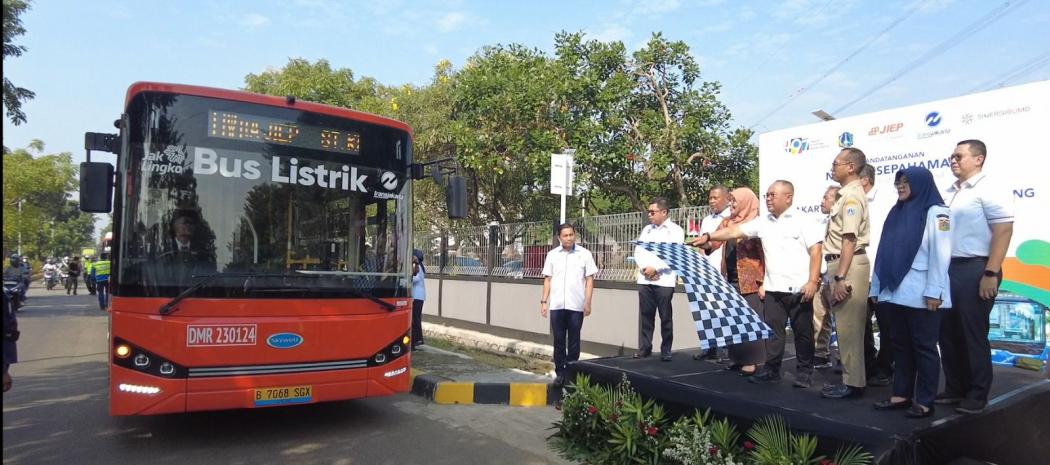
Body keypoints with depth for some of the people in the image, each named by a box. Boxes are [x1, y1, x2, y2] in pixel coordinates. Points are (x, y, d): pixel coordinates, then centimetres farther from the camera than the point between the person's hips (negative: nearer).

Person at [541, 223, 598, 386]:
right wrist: (544, 301, 5)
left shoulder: (584, 254, 1)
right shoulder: (552, 255, 7)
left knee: (574, 341, 6)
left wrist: (588, 302, -5)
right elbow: (548, 279, 10)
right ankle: (560, 373, 15)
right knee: (559, 340, 6)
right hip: (556, 305, 2)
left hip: (576, 305, -2)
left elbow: (589, 279, 1)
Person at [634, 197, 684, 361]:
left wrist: (655, 268, -14)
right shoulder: (647, 229, 17)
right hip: (645, 279, 4)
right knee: (645, 315, 5)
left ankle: (666, 351, 8)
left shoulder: (675, 230, 1)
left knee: (665, 317, 0)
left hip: (665, 280, -4)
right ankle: (644, 348, 13)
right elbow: (638, 251, 11)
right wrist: (644, 268, -8)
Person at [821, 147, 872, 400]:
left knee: (848, 326, -4)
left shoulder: (852, 196, -12)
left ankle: (852, 383, 3)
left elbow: (849, 240, -19)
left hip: (848, 266, -10)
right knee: (844, 325, 14)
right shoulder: (846, 194, 17)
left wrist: (840, 278, -22)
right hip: (839, 264, 10)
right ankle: (850, 378, 22)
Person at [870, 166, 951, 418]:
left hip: (920, 293, -6)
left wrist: (933, 292, -17)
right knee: (900, 345, 10)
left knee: (923, 346, 1)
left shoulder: (935, 212, -3)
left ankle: (924, 401, 8)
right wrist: (877, 287, 11)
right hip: (894, 292, 7)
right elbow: (885, 251, 14)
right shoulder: (897, 212, 16)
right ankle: (901, 394, 18)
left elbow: (940, 254, -10)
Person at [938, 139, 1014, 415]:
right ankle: (955, 389, 22)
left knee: (973, 334, 0)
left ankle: (977, 395, 12)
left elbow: (1003, 232, -14)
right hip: (946, 269, 7)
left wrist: (991, 274, -19)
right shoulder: (949, 193, 15)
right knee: (949, 333, 11)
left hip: (974, 270, -7)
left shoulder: (990, 191, -7)